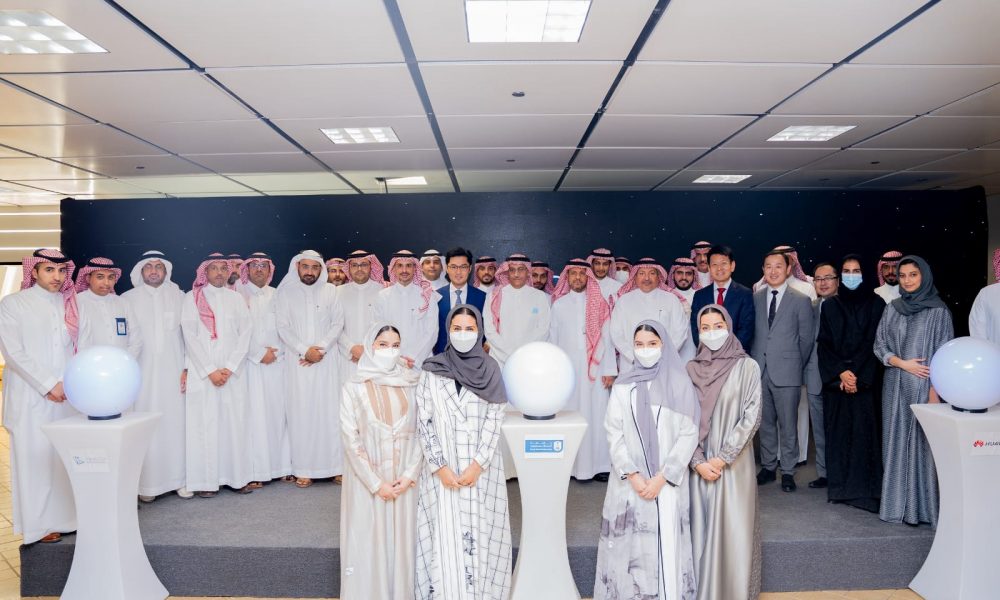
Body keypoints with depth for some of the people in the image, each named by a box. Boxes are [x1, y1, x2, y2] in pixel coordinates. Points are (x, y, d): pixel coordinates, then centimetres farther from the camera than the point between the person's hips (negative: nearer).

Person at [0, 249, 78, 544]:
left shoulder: (69, 304, 11)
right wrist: (49, 384, -12)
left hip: (68, 397, 4)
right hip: (32, 398, -4)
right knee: (36, 458, 1)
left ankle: (66, 516, 15)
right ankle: (39, 524, 11)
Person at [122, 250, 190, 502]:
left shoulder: (179, 297, 7)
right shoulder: (128, 299, 5)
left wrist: (188, 367, 1)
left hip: (174, 374, 1)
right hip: (142, 375, -1)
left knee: (176, 423, 1)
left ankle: (178, 478, 11)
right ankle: (147, 483, 6)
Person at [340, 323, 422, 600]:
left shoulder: (411, 385, 1)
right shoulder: (354, 388, -6)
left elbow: (421, 433, 1)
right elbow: (350, 440, -8)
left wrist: (409, 474, -8)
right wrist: (376, 483, -11)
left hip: (403, 479, 2)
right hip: (367, 479, -2)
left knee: (401, 542, 10)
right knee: (368, 544, 6)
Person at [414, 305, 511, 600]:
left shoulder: (490, 369, 1)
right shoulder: (432, 370, 0)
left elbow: (494, 420, -2)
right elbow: (423, 422, -2)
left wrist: (477, 464, -11)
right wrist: (440, 466, -10)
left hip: (481, 467, 0)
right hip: (442, 468, 0)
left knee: (479, 533, 5)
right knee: (444, 535, 3)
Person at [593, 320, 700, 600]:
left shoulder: (680, 384, 0)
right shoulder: (623, 385, 4)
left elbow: (689, 434, -4)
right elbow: (614, 433, 1)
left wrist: (662, 477, -11)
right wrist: (632, 475, -10)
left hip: (668, 481, -1)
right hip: (629, 480, 1)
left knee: (667, 546, 1)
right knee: (630, 546, 4)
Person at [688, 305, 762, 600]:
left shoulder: (747, 367, -3)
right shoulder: (690, 370, 3)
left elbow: (751, 417, -8)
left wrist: (723, 458, -12)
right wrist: (698, 461, -8)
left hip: (734, 464, -2)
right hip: (698, 464, 2)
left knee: (734, 532, 2)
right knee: (702, 530, 7)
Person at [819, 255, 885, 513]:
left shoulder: (876, 305, 3)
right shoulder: (829, 306, 9)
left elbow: (875, 342, -3)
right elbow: (824, 344, 3)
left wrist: (857, 375, -12)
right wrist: (841, 373, -10)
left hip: (866, 381, -2)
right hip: (835, 380, 2)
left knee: (865, 431, -4)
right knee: (837, 431, 2)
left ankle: (865, 488, 2)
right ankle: (839, 486, 9)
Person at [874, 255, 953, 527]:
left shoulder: (938, 310, -3)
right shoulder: (892, 308, 9)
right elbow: (879, 345, 8)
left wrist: (935, 392, -13)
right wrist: (903, 363, -9)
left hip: (924, 386, -4)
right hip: (895, 386, 4)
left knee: (923, 442, -1)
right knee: (896, 442, 6)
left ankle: (923, 507, 7)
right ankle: (897, 503, 15)